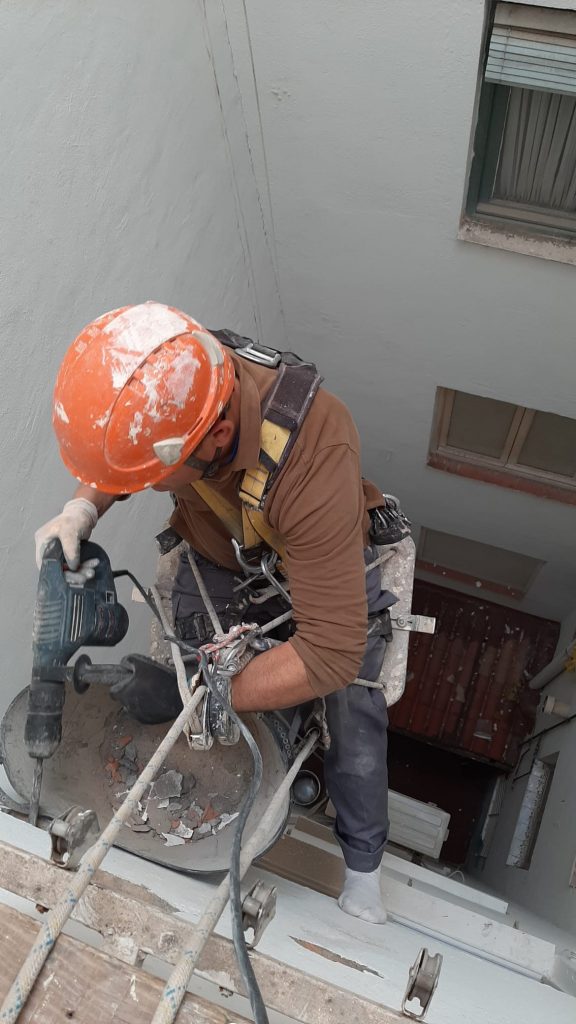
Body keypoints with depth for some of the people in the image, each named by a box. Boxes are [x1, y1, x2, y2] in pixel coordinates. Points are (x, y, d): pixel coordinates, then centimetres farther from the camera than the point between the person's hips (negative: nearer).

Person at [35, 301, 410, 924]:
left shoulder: (315, 460, -46)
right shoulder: (161, 385, -31)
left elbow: (333, 652, -42)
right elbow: (114, 449, -5)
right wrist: (84, 506, -26)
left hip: (328, 562, -3)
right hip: (217, 559, 4)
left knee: (354, 730, 1)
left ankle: (363, 862, 31)